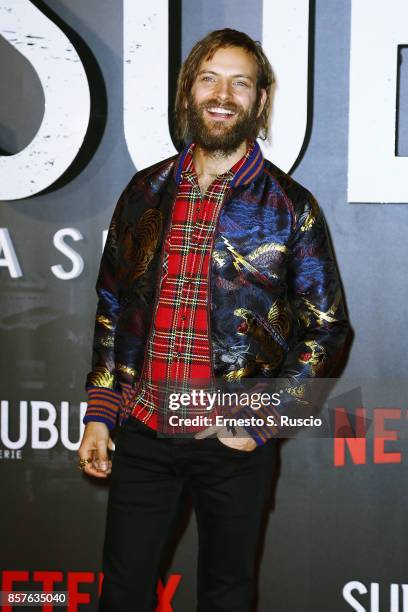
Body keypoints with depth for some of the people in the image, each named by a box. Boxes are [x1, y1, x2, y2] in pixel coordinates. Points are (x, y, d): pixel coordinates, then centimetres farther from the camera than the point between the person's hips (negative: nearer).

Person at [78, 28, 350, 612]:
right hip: (140, 432, 3)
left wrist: (261, 418, -10)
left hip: (234, 441, -2)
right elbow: (111, 306, 11)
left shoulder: (290, 206, -5)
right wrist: (99, 414, 7)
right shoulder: (146, 191, 5)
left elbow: (327, 326, -1)